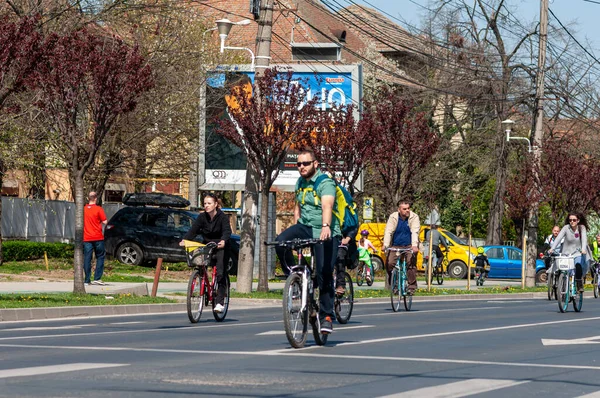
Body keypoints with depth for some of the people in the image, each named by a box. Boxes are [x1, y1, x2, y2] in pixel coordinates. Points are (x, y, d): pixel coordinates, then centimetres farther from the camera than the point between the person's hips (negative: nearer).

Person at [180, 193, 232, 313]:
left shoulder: (222, 217, -11)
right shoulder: (202, 217, 0)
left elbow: (227, 231, -26)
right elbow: (193, 229, -11)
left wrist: (223, 241, -48)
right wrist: (185, 240, -30)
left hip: (220, 248, -4)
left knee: (220, 273, -15)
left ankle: (220, 302, -15)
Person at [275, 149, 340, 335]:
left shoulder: (325, 183, -13)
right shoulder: (300, 183, 11)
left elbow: (327, 206, -31)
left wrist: (325, 226, -48)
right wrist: (295, 231, 18)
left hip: (325, 233, -6)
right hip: (305, 227, 6)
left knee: (324, 276, -9)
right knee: (281, 241, -26)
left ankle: (326, 316, 2)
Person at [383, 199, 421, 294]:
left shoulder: (414, 217, -10)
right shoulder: (393, 217, -6)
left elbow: (415, 232, -22)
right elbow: (388, 231, -14)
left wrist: (414, 245, -37)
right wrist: (385, 245, -30)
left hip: (409, 246, -2)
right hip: (395, 246, 2)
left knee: (411, 263, -23)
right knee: (389, 263, -14)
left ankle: (412, 286, -16)